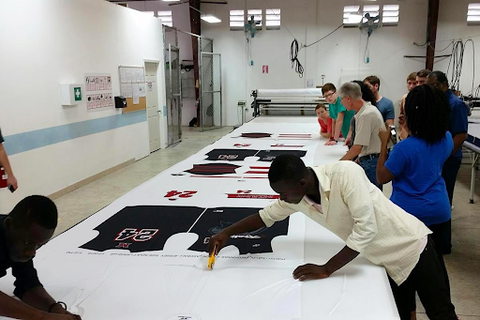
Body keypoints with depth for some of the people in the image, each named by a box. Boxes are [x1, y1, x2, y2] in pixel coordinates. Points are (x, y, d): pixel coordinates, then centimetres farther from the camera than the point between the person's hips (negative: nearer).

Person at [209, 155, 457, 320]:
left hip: (412, 246, -6)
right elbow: (267, 216, 7)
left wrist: (326, 270, -27)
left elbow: (366, 229, -33)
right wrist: (227, 233, -1)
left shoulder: (345, 173, -31)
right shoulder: (297, 196, -9)